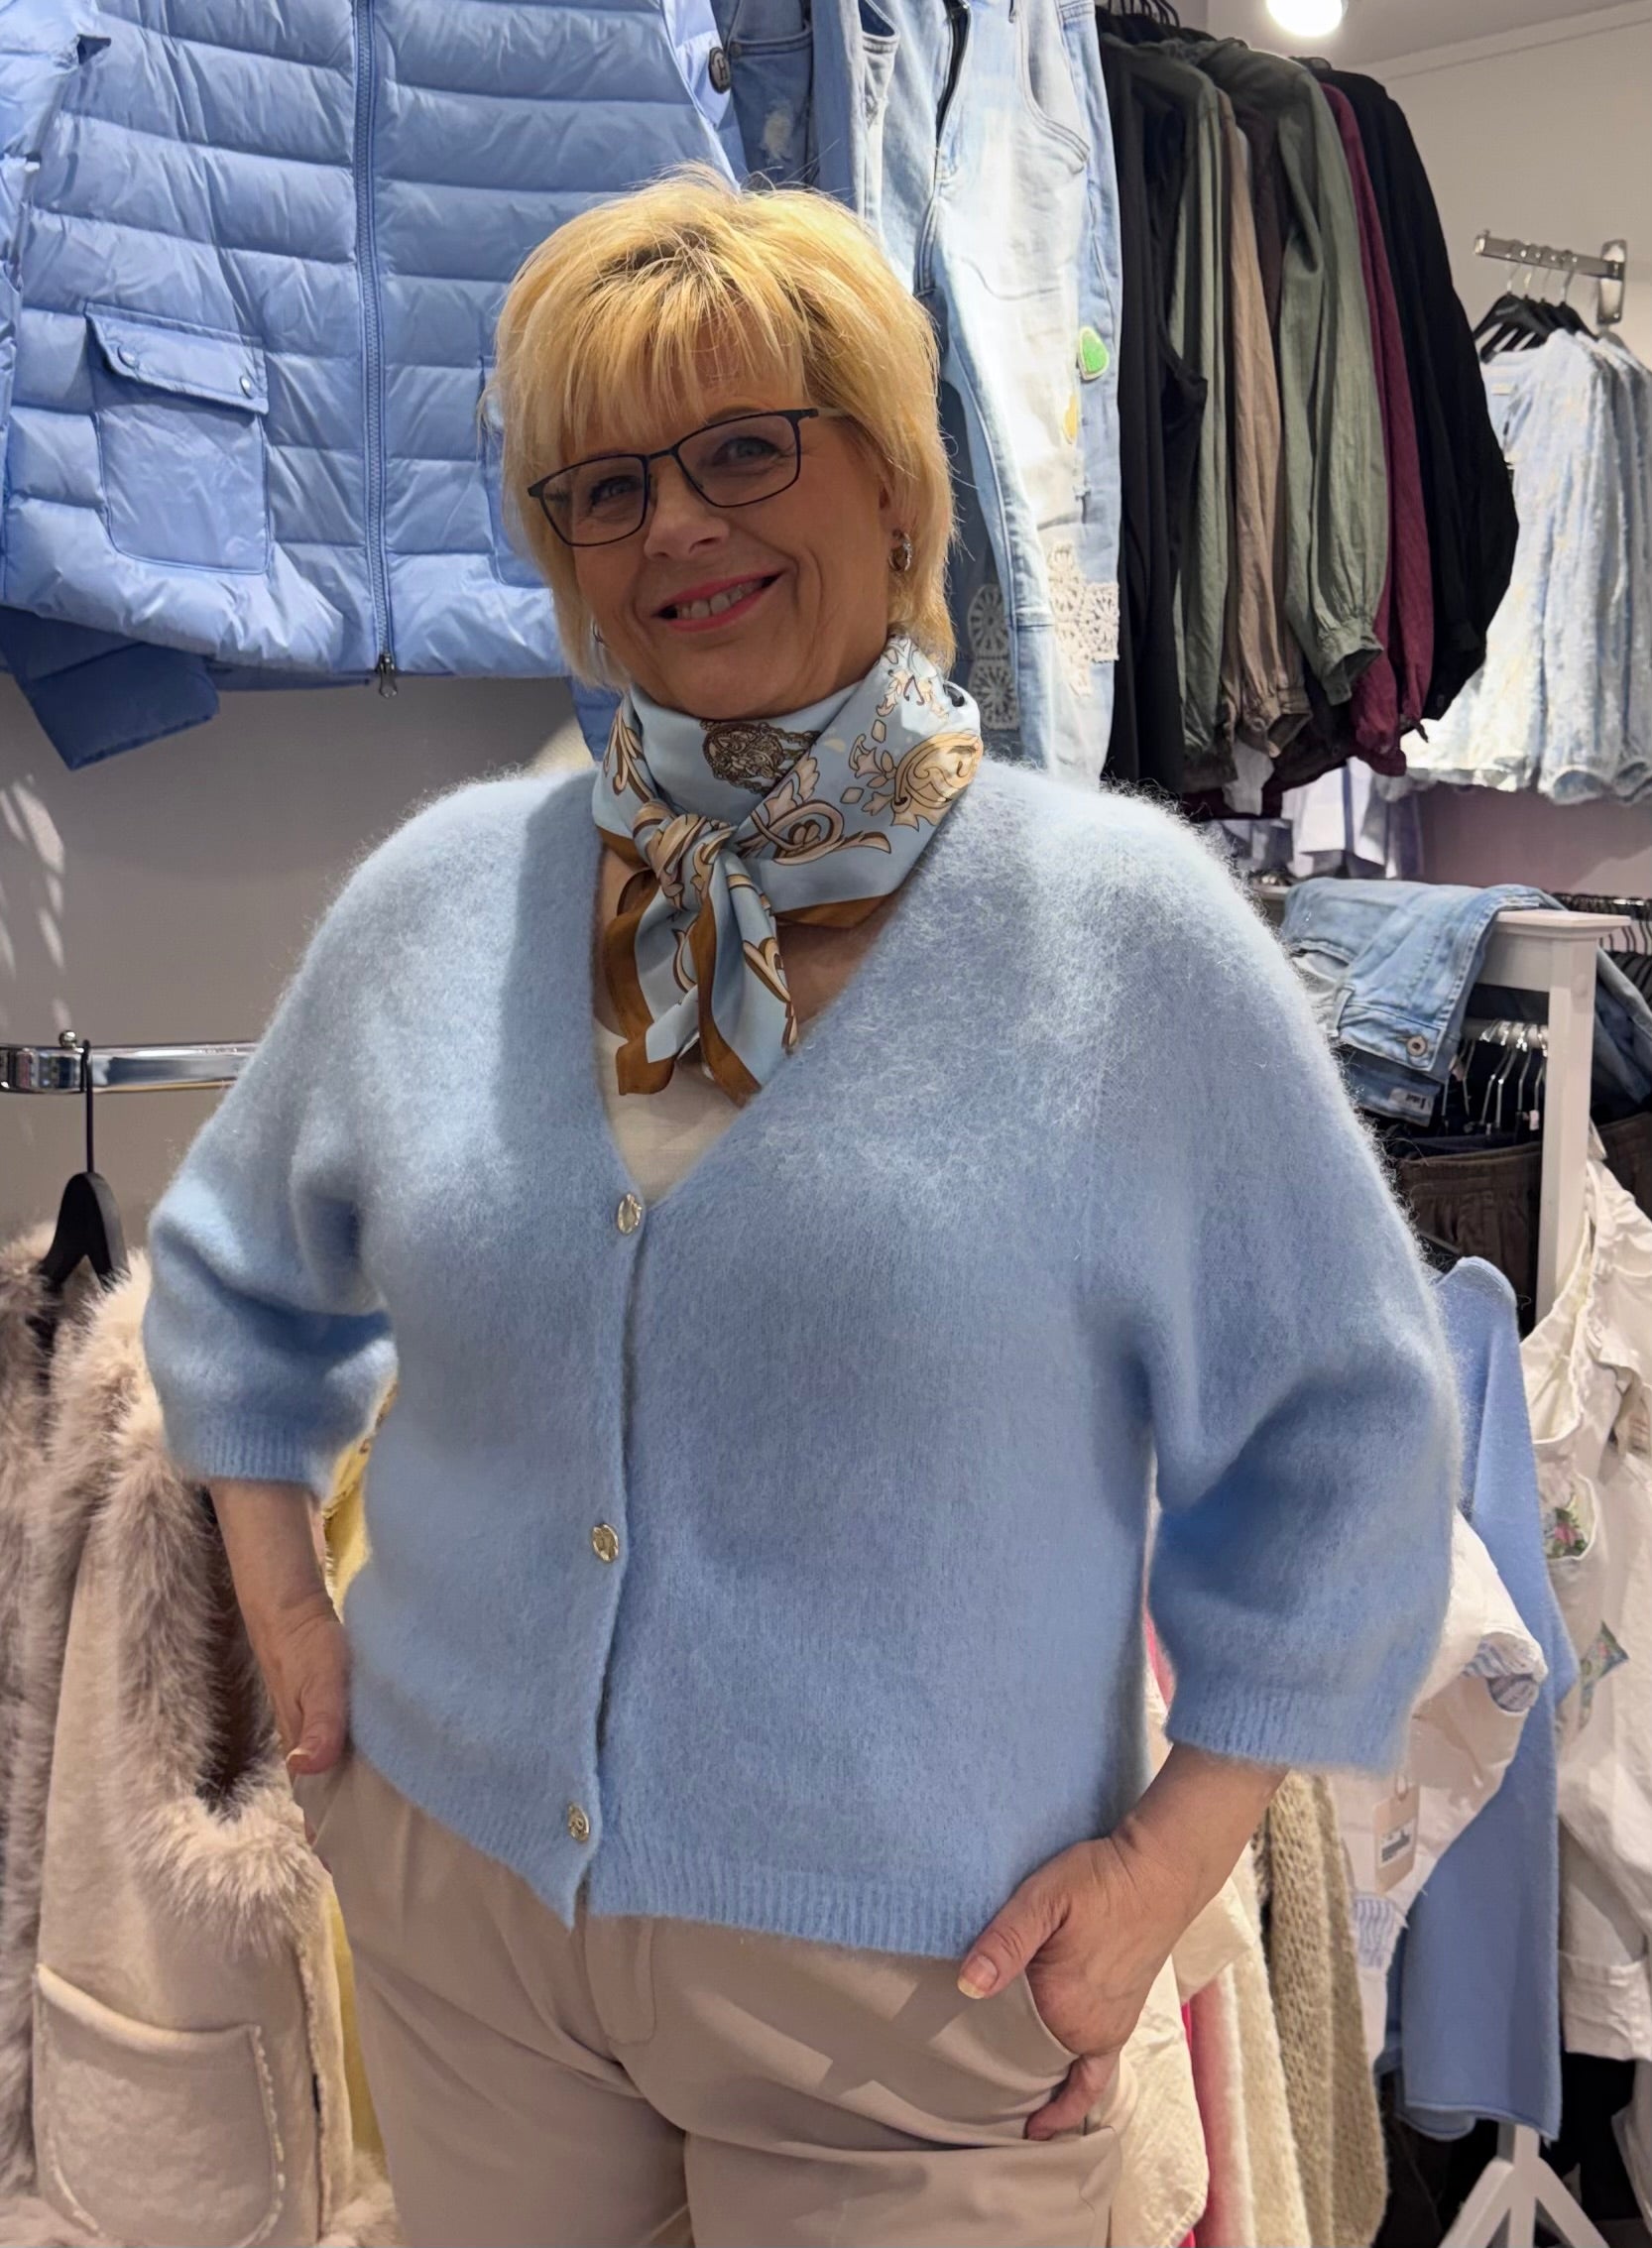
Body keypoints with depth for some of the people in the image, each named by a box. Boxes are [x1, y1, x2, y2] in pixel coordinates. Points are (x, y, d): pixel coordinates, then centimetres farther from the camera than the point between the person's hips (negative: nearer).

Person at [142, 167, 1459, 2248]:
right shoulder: (435, 899, -2)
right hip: (455, 1893, 4)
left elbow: (1337, 1427, -6)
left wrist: (1176, 1850, -8)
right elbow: (239, 1268, 14)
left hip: (918, 1981, -3)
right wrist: (286, 1612, 6)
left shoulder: (1125, 927, -12)